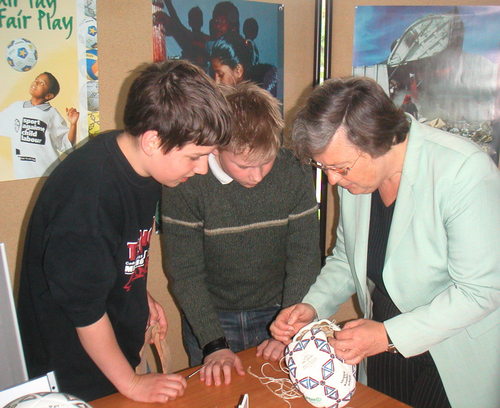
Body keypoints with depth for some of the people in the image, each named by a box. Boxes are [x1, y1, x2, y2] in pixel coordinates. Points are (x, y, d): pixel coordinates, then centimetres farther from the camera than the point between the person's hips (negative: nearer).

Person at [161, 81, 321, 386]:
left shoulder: (294, 174, -15)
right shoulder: (185, 182, -20)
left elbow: (305, 258, -8)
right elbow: (184, 272, -15)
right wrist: (213, 344, -22)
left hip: (276, 313, 2)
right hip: (211, 317, -1)